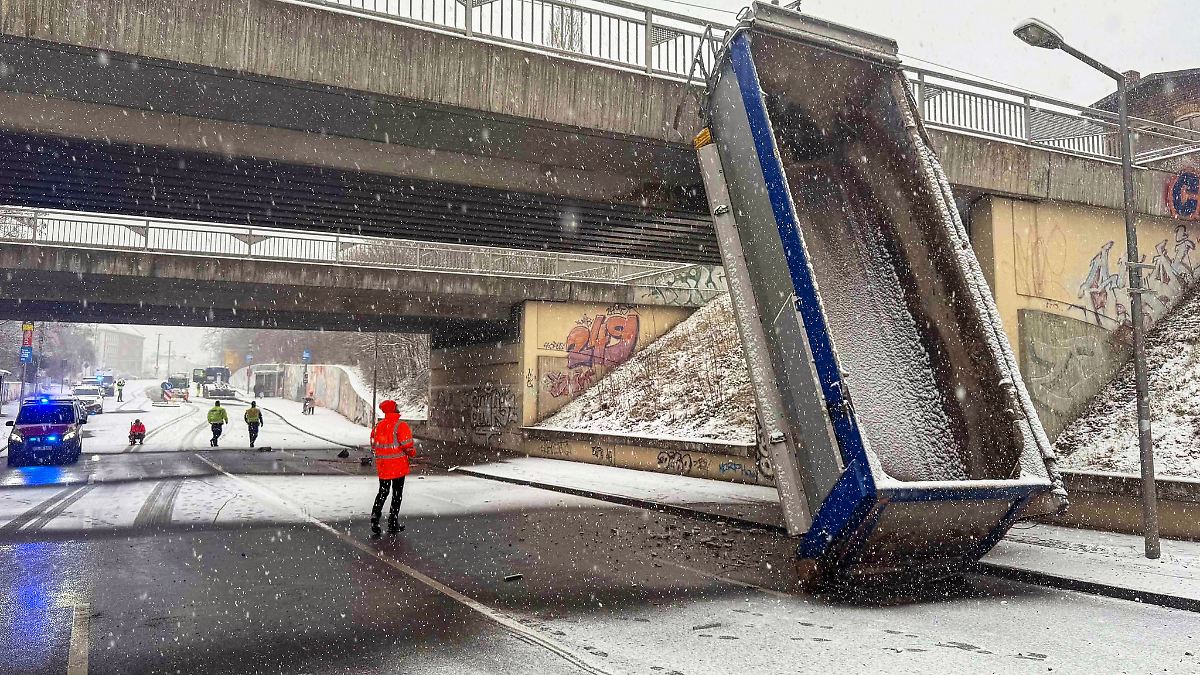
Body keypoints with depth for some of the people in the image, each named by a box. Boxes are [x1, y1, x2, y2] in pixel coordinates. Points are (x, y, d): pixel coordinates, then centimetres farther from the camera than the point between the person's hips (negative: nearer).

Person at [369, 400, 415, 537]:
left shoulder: (377, 426, 4)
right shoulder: (401, 425, -16)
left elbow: (373, 447, 13)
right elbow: (408, 446, -18)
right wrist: (412, 453, 3)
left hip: (382, 467, 5)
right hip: (398, 466, -5)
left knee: (383, 492, 16)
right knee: (397, 494, 7)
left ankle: (374, 520, 5)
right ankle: (392, 524, 12)